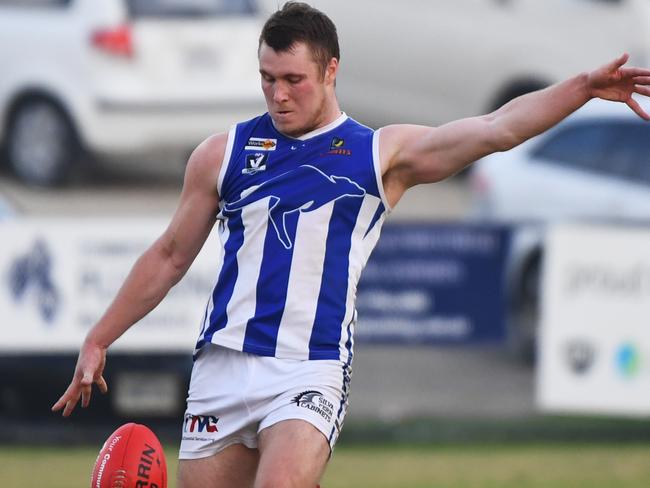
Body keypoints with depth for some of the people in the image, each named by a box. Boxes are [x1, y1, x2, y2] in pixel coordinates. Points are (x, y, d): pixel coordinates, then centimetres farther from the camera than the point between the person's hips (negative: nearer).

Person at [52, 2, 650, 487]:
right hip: (224, 362, 3)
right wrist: (97, 341, 17)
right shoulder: (224, 153, 10)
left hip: (312, 371, -2)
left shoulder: (382, 154, 6)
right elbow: (170, 256, 18)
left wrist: (585, 87, -16)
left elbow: (495, 129, -3)